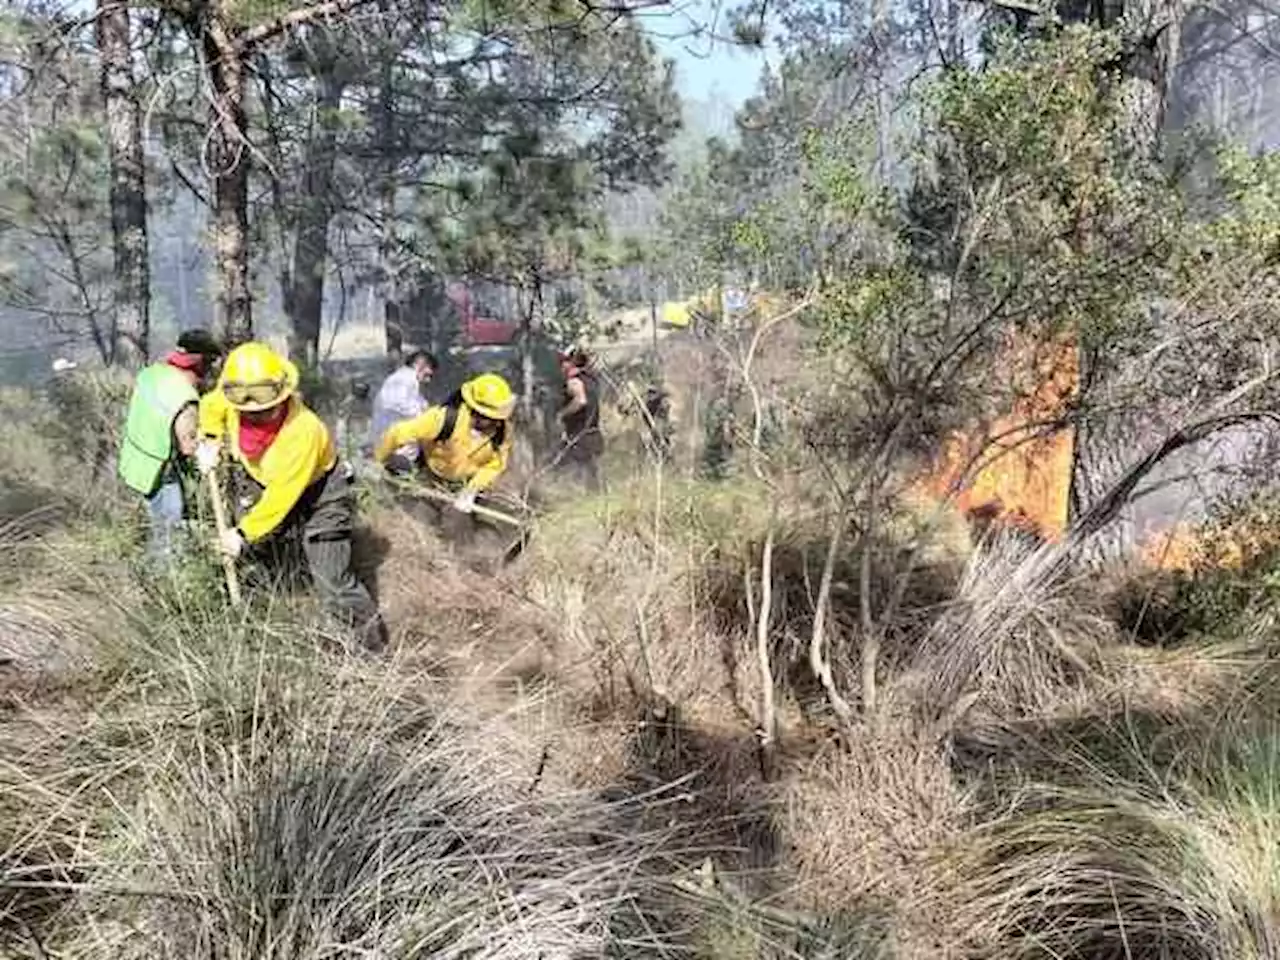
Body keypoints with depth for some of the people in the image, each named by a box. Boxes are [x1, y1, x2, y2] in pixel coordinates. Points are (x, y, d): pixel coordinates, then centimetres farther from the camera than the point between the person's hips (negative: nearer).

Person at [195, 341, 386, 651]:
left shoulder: (303, 430, -38)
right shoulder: (233, 406, -20)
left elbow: (282, 497, -31)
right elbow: (211, 405, 9)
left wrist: (245, 533, -25)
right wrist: (210, 441, -7)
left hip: (322, 495, -7)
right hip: (267, 485, 7)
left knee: (332, 582, -10)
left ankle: (373, 635, 6)